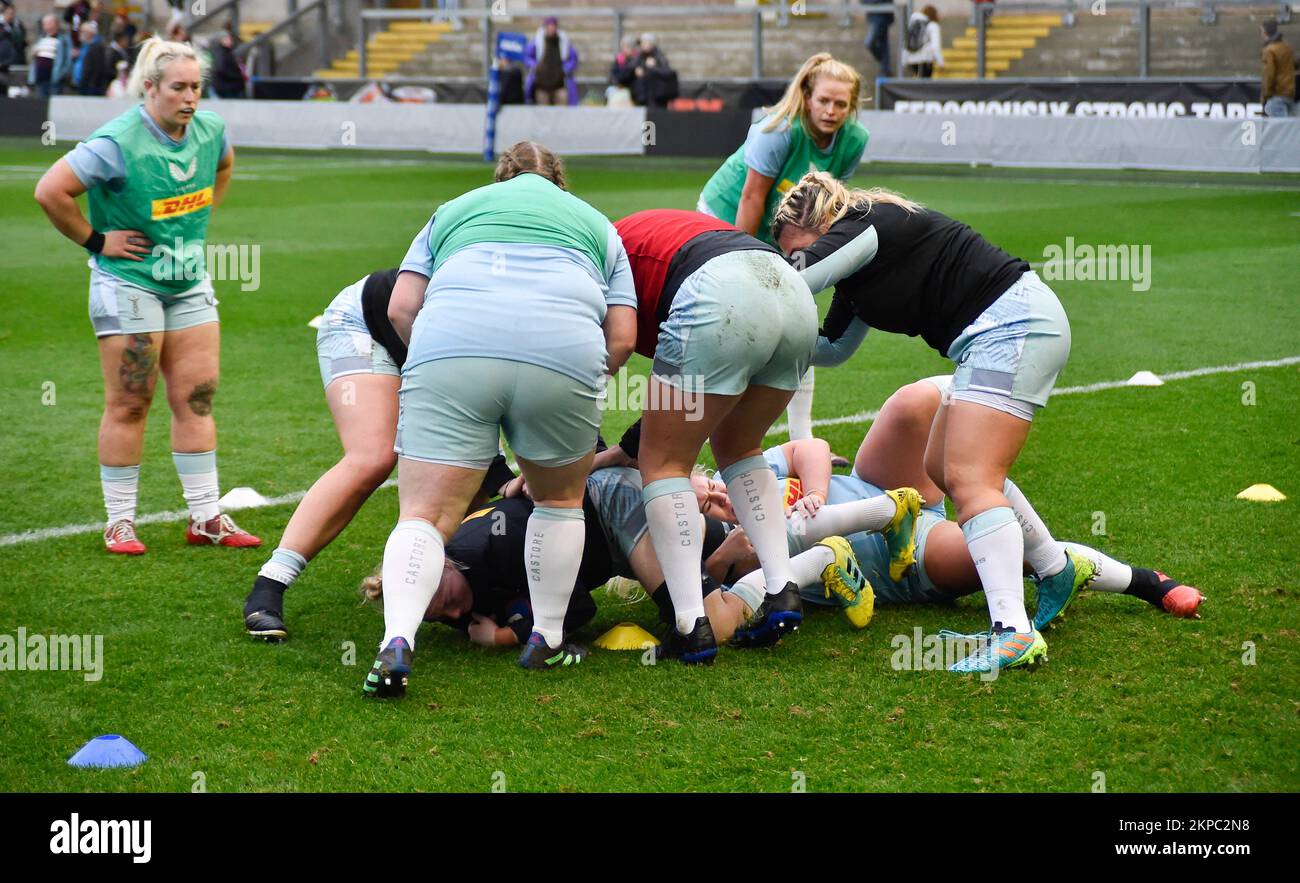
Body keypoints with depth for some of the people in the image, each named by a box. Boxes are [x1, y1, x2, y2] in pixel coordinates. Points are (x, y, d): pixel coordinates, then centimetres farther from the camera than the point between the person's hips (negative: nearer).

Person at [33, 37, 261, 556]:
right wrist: (94, 241, -14)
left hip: (190, 282, 6)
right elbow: (50, 191, -21)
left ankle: (206, 518, 11)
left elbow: (223, 165, 25)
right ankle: (120, 523, 7)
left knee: (197, 397, 5)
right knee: (129, 405, -2)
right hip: (128, 283, -6)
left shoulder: (209, 130, 0)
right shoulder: (117, 142, -20)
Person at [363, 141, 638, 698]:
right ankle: (546, 641, 26)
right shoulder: (596, 224, 33)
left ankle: (397, 642, -23)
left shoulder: (454, 209, 33)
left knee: (425, 513, -3)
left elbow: (400, 308, 19)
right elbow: (623, 339, 19)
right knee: (560, 500, 24)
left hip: (450, 345, 0)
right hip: (564, 353, 0)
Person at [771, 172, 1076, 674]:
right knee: (943, 471, 17)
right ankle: (1056, 568, 29)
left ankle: (1012, 632, -30)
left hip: (1011, 326, -11)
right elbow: (833, 348, 27)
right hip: (997, 335, 11)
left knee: (968, 481, -19)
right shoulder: (860, 272, 17)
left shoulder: (863, 227, -13)